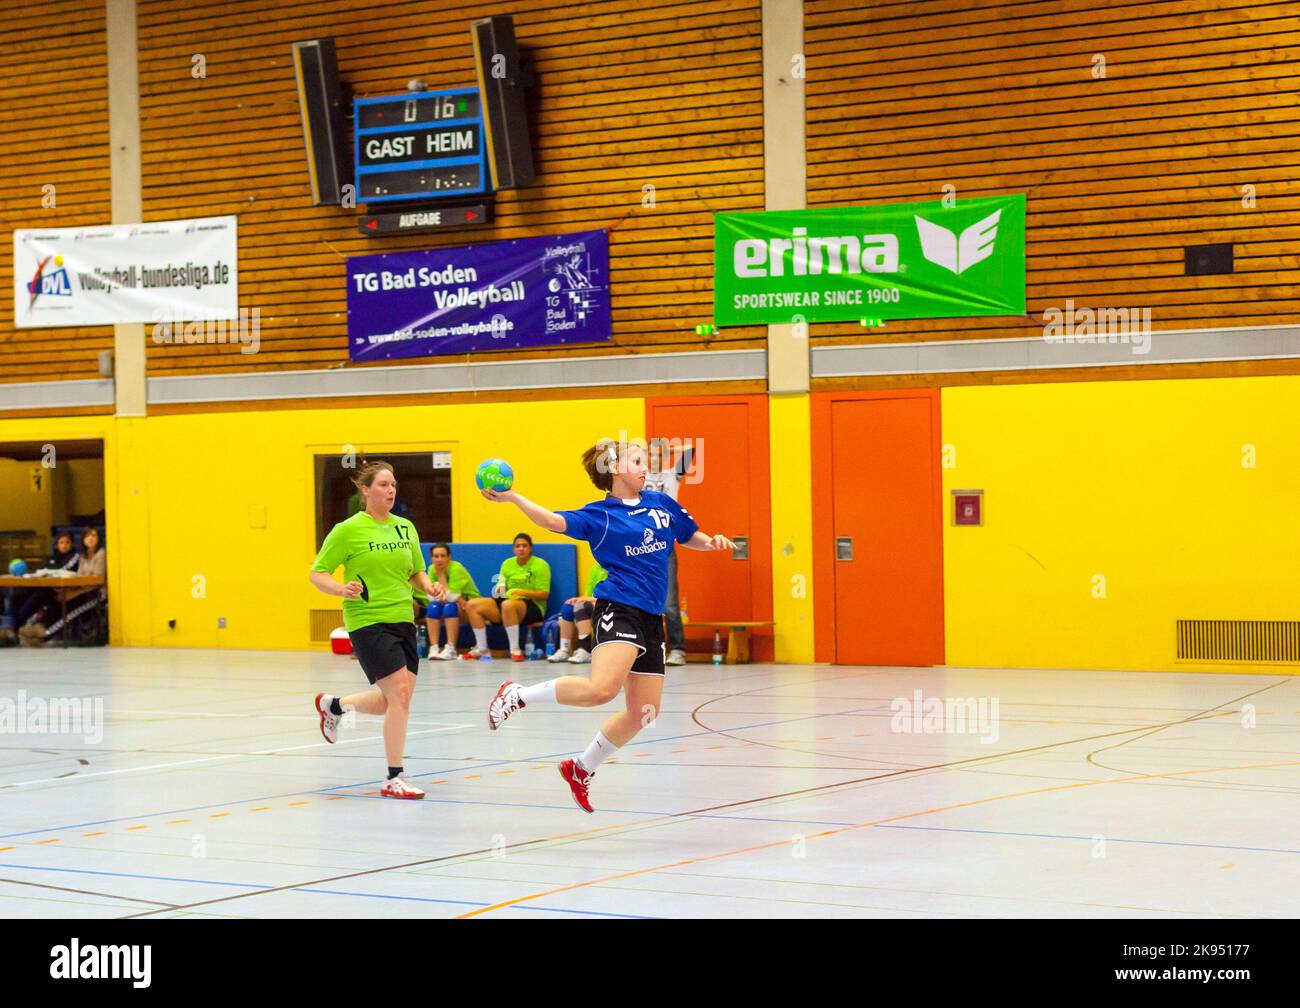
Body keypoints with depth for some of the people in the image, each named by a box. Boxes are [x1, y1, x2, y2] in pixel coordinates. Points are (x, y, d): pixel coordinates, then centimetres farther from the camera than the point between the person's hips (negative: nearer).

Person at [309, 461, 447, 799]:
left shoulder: (405, 527, 10)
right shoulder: (348, 530, -7)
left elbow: (416, 572, 21)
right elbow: (317, 574, -5)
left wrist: (430, 588, -1)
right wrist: (341, 589, -25)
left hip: (402, 620, 7)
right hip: (367, 621, -7)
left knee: (395, 700, 10)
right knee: (399, 693, -15)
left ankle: (332, 705, 38)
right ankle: (394, 778, -6)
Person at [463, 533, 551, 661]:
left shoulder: (540, 565, -2)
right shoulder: (507, 563, 16)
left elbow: (544, 594, -8)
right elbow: (501, 587, 17)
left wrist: (524, 592, -23)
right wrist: (499, 590, -7)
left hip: (533, 606, -7)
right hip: (507, 600, 7)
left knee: (508, 604, -41)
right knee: (472, 605, -9)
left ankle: (515, 649, -36)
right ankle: (482, 648, -5)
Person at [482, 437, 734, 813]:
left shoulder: (662, 503, 15)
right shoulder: (600, 514, 0)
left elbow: (691, 536, 27)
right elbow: (554, 520, -14)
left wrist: (713, 542, 6)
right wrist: (514, 498, -25)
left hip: (651, 618, 6)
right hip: (618, 608, -6)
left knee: (643, 713, 7)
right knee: (601, 688, -29)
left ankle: (581, 770, 25)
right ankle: (517, 695, -11)